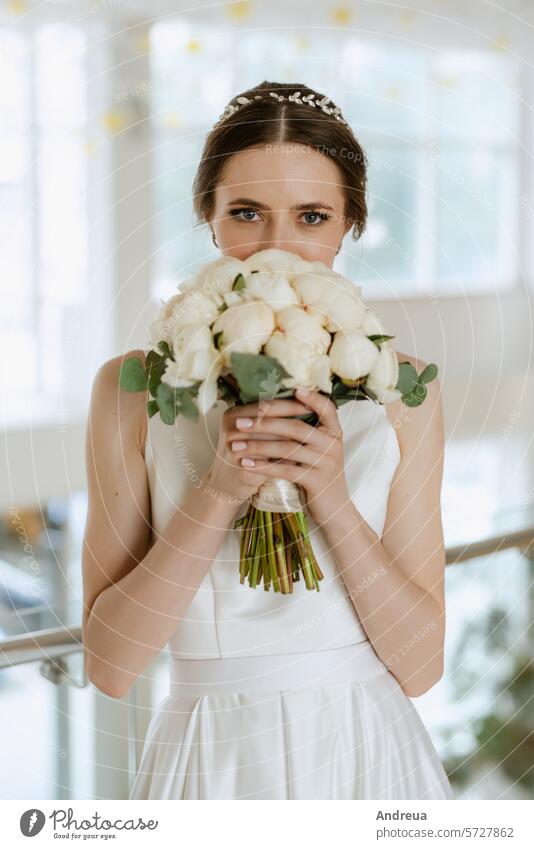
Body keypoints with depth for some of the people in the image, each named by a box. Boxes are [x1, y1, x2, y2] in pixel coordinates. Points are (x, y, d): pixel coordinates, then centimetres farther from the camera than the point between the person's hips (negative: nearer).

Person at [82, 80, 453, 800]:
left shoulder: (401, 390, -5)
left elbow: (421, 665, -7)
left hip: (368, 761, 1)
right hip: (211, 761, -1)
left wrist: (332, 497, -20)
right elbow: (109, 665, -11)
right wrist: (217, 492, -22)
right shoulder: (136, 388, -8)